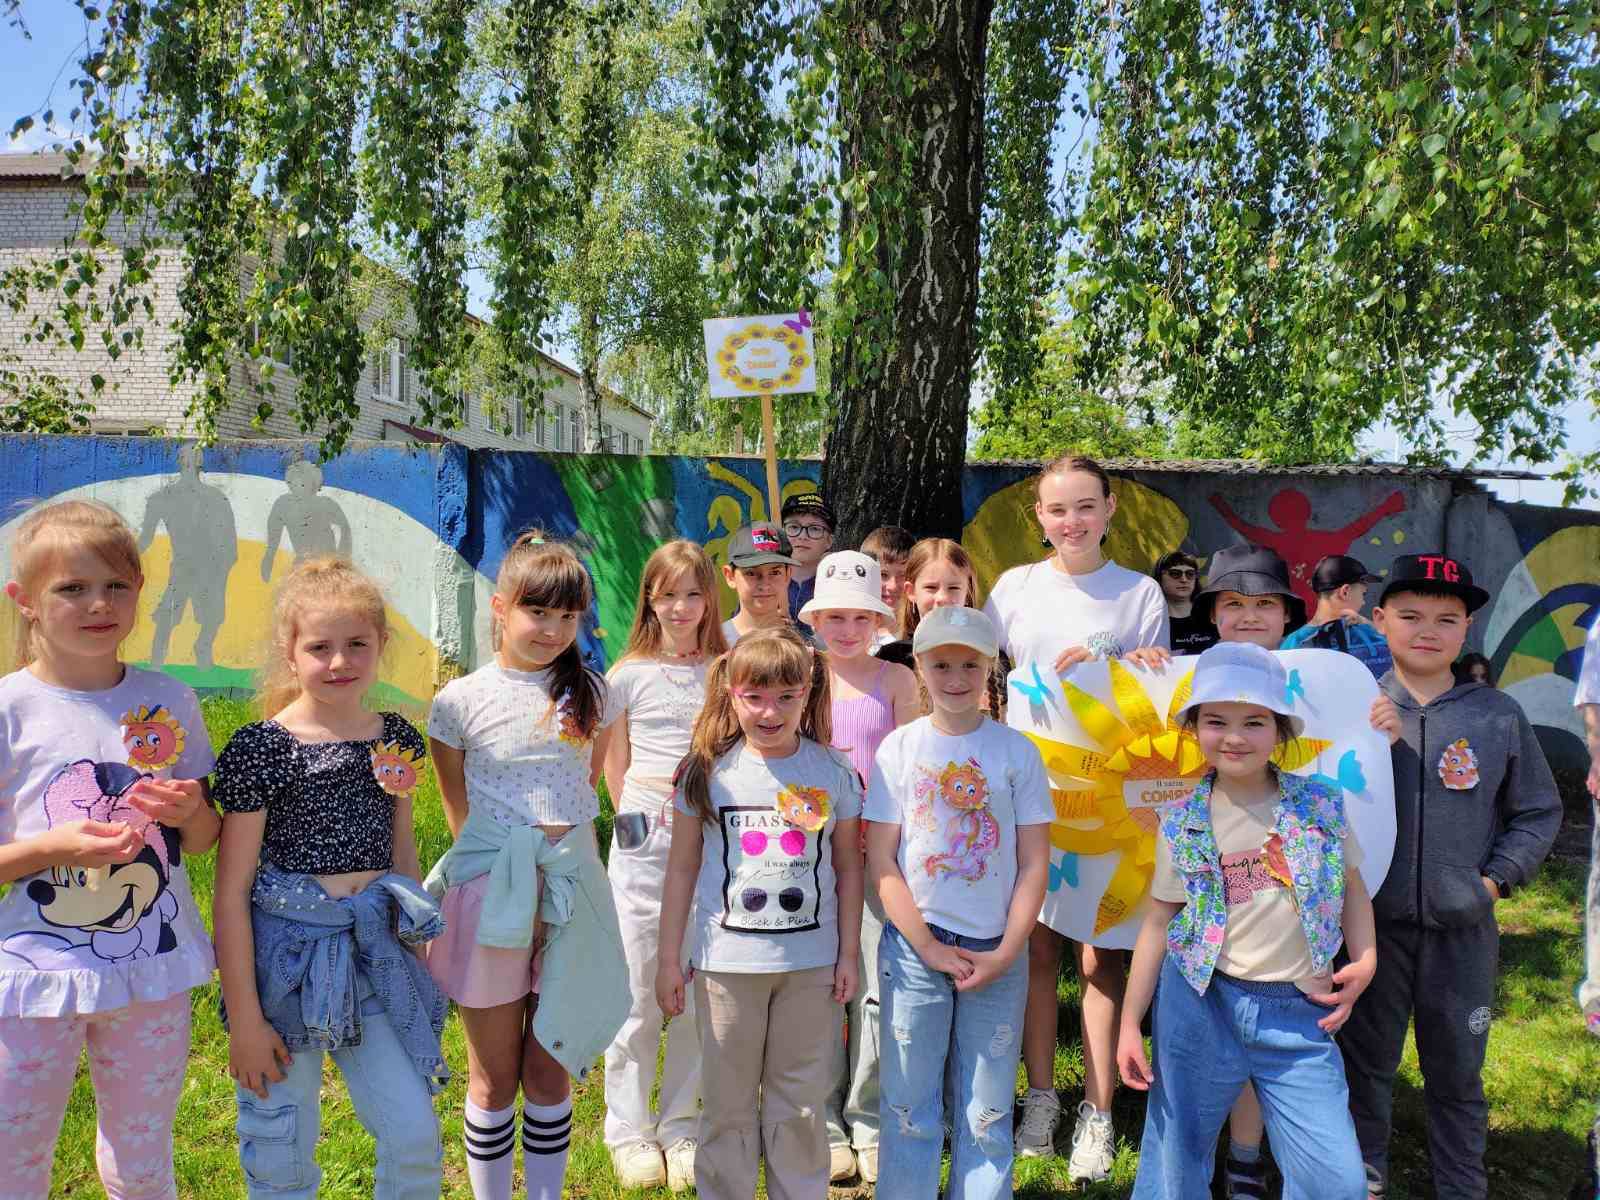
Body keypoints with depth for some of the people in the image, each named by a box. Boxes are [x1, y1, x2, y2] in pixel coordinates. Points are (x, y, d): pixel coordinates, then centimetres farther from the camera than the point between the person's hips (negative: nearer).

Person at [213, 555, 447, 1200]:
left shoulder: (397, 740, 2)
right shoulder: (261, 749, -11)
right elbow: (231, 892, -9)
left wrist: (422, 950, 18)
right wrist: (243, 1016, -9)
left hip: (374, 951, 4)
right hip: (284, 957, -3)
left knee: (416, 1135, 2)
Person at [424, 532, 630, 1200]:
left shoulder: (591, 693, 2)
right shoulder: (461, 701, -5)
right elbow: (461, 814, 4)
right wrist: (512, 857, 4)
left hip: (573, 894, 2)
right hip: (491, 892, -2)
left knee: (549, 1072, 13)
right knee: (494, 1077, 11)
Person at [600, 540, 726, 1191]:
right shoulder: (630, 675, 2)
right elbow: (615, 766, 9)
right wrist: (639, 820, 1)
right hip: (647, 842, -1)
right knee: (640, 992, 3)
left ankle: (681, 1128, 23)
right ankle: (629, 1131, 20)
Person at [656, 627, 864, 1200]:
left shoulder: (833, 772, -2)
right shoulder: (708, 772, -4)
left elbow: (848, 868, 5)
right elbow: (682, 869, 1)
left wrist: (849, 953, 2)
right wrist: (669, 958, 0)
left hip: (812, 962, 1)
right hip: (726, 961, 0)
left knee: (801, 1105, 12)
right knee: (728, 1102, 12)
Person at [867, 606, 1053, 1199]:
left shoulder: (1016, 751, 0)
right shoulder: (900, 748, -1)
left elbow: (1034, 862, 1)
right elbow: (881, 861, -3)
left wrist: (1006, 952, -7)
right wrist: (928, 948, -9)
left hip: (996, 954, 1)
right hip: (915, 947, 0)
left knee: (986, 1110, 10)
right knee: (910, 1104, 7)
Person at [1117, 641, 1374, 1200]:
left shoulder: (1320, 805, -1)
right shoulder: (1183, 822, -2)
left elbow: (1351, 886, 14)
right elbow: (1158, 922, 3)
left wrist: (1365, 960, -3)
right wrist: (1130, 1024, 2)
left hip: (1300, 1012, 1)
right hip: (1200, 1003, 0)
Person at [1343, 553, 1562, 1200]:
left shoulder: (1499, 715, -2)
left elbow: (1539, 812, 6)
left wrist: (1497, 878, -4)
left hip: (1463, 929, 1)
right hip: (1373, 923, -1)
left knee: (1457, 1071, 16)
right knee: (1366, 1059, 16)